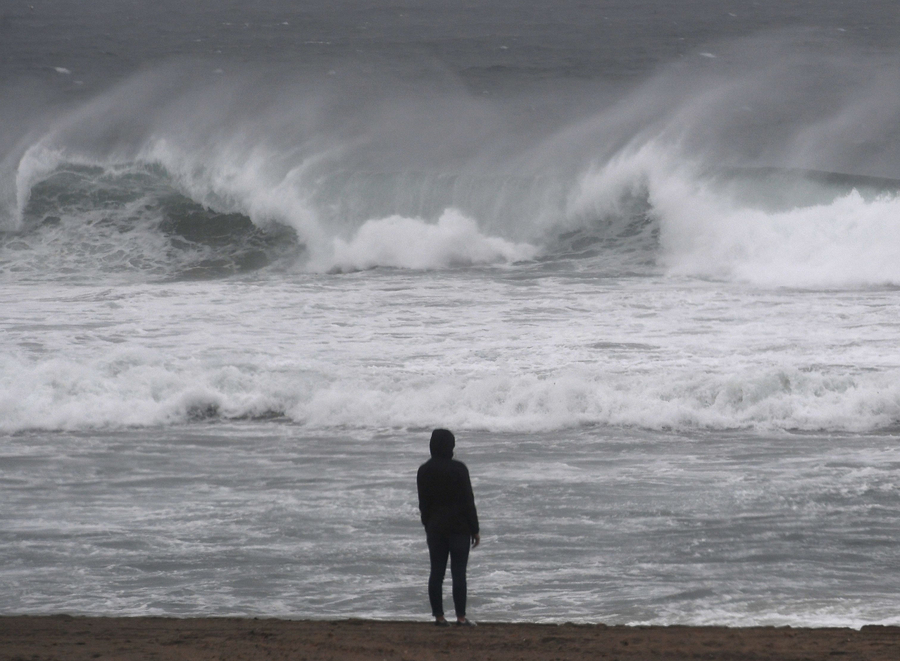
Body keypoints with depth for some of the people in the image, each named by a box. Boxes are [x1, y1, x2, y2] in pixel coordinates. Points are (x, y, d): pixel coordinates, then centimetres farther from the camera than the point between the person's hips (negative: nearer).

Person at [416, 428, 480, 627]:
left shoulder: (424, 471, 2)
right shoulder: (458, 469, -11)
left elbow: (423, 504, 9)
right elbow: (468, 501, -9)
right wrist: (474, 529, -2)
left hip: (435, 528, 4)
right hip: (458, 527, -4)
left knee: (436, 572, 6)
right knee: (458, 573, -2)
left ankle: (439, 616, 7)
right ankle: (461, 617, -2)